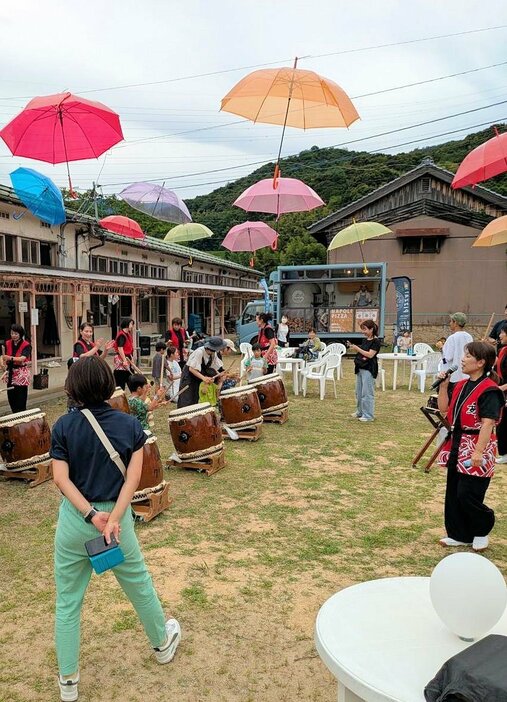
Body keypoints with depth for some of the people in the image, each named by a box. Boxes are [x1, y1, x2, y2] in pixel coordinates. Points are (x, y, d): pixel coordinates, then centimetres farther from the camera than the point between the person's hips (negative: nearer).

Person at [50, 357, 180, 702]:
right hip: (117, 516, 1)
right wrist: (113, 519, -17)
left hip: (74, 521, 0)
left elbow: (61, 478, -12)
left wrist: (91, 515, -17)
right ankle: (163, 643, 44)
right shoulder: (131, 424, -7)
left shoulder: (64, 426, -7)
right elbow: (133, 477, -13)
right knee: (140, 585, 21)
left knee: (68, 601, 16)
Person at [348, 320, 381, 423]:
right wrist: (353, 348, 0)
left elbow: (370, 354, -19)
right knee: (359, 392, 15)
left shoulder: (376, 341, -11)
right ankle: (360, 412, 27)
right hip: (360, 368, 9)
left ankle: (368, 415, 1)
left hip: (369, 369, -9)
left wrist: (357, 348, -17)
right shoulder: (364, 340, 13)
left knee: (367, 393, -6)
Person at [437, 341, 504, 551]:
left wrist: (478, 452, -25)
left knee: (468, 496, -5)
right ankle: (460, 535, 28)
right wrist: (443, 385, 3)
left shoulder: (489, 390, -16)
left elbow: (488, 423, -21)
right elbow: (444, 408, 14)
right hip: (457, 446, 8)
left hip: (476, 448, -8)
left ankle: (481, 531, 23)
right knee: (454, 494, 13)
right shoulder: (461, 385, 8)